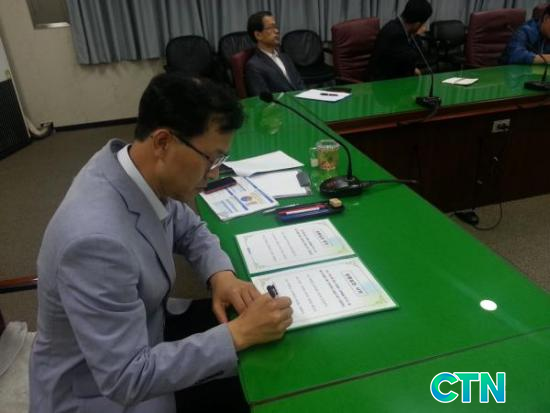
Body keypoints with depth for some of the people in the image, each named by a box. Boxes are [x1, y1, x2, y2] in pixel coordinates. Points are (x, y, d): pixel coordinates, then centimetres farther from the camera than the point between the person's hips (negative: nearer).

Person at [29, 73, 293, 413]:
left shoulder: (147, 172, -14)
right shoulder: (96, 239, -39)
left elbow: (189, 229, 6)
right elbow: (126, 378, -32)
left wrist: (222, 274, -13)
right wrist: (238, 334, -29)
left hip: (143, 324, 7)